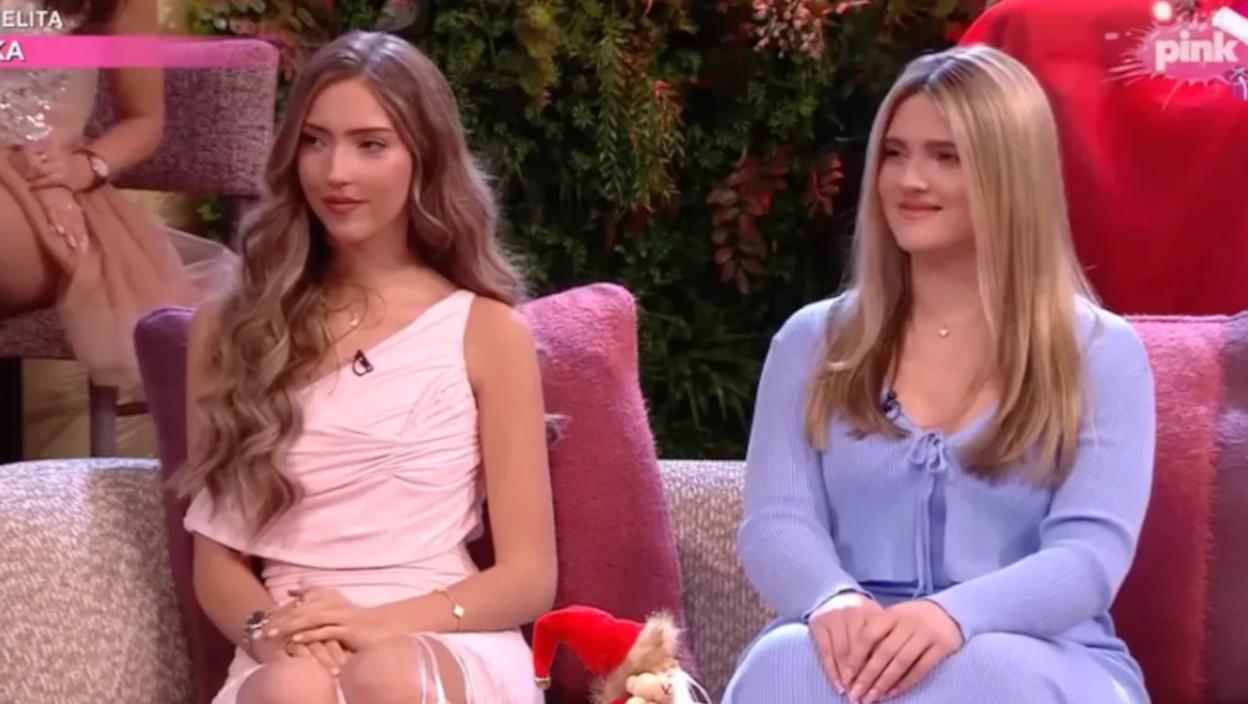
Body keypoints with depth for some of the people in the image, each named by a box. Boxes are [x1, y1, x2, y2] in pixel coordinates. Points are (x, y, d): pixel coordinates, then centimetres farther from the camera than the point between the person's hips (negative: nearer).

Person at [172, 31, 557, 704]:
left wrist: (380, 625, -12)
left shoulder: (486, 330, 9)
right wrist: (269, 629, -11)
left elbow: (529, 576, 6)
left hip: (452, 650, 0)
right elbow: (217, 559, 13)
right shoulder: (228, 328, 14)